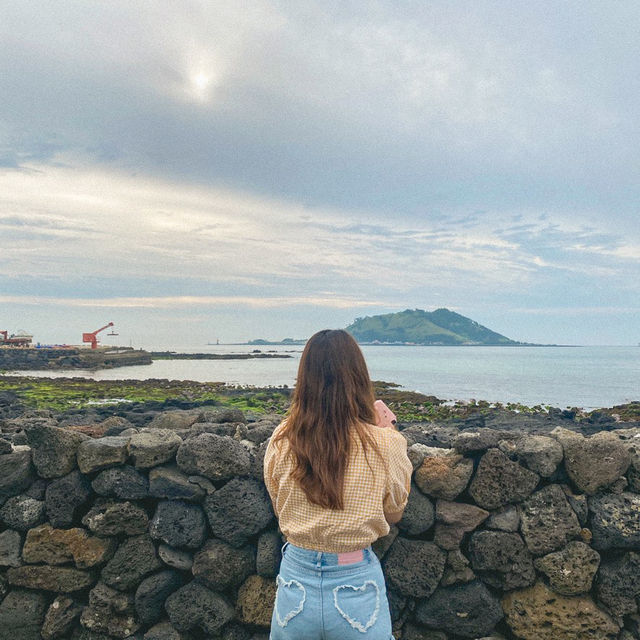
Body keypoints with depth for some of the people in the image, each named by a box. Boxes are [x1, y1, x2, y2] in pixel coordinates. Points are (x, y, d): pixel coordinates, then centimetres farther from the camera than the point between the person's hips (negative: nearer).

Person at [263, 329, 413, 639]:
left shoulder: (281, 441, -12)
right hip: (357, 585, -1)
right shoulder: (385, 444, -18)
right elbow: (393, 512, 2)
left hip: (296, 581, 2)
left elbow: (279, 509, 5)